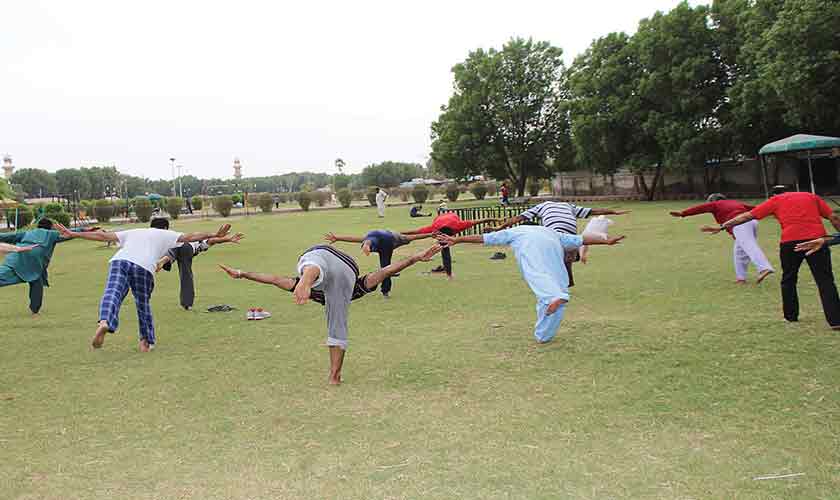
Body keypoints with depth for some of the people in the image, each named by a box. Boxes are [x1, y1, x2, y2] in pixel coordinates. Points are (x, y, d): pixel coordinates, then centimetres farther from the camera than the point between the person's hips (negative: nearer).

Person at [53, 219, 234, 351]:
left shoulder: (132, 232, 37)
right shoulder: (165, 234, 29)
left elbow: (102, 235, 32)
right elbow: (189, 237, 21)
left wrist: (72, 234, 35)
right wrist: (214, 235, 24)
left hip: (119, 260, 2)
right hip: (143, 267, -2)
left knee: (112, 293, -16)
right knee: (143, 305, 14)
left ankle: (104, 323, -45)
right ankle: (146, 342, 19)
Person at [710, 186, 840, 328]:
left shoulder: (775, 200, 18)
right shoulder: (812, 197, 24)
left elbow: (746, 216, 13)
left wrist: (721, 227, 14)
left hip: (790, 242, -1)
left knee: (788, 280, 18)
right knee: (825, 281, 4)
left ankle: (791, 316, 26)